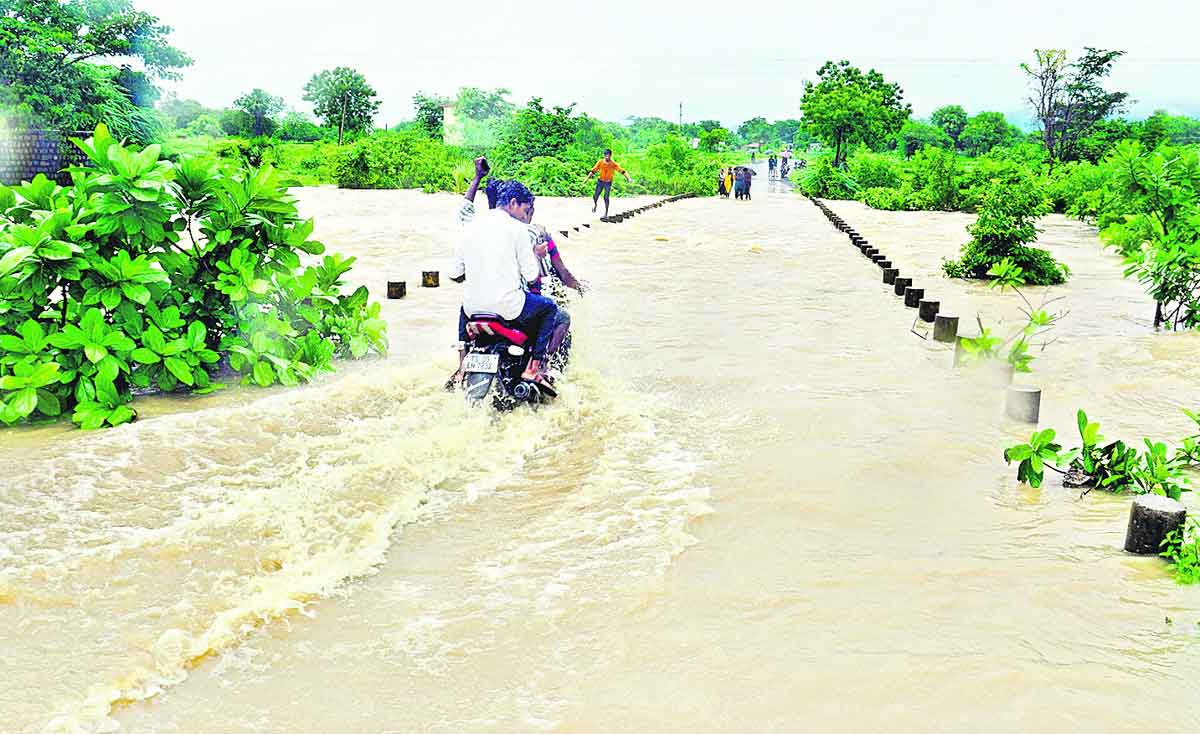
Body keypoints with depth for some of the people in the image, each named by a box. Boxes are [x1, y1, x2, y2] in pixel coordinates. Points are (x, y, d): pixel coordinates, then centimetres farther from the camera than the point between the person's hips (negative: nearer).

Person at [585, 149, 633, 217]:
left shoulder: (613, 164, -11)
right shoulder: (600, 162, -9)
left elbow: (621, 171, -12)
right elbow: (593, 170, -4)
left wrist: (628, 178, -20)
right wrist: (587, 178, -7)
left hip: (608, 182, -1)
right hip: (600, 181, 1)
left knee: (606, 197, -3)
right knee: (596, 196, 4)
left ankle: (606, 212, 10)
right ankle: (595, 204, 38)